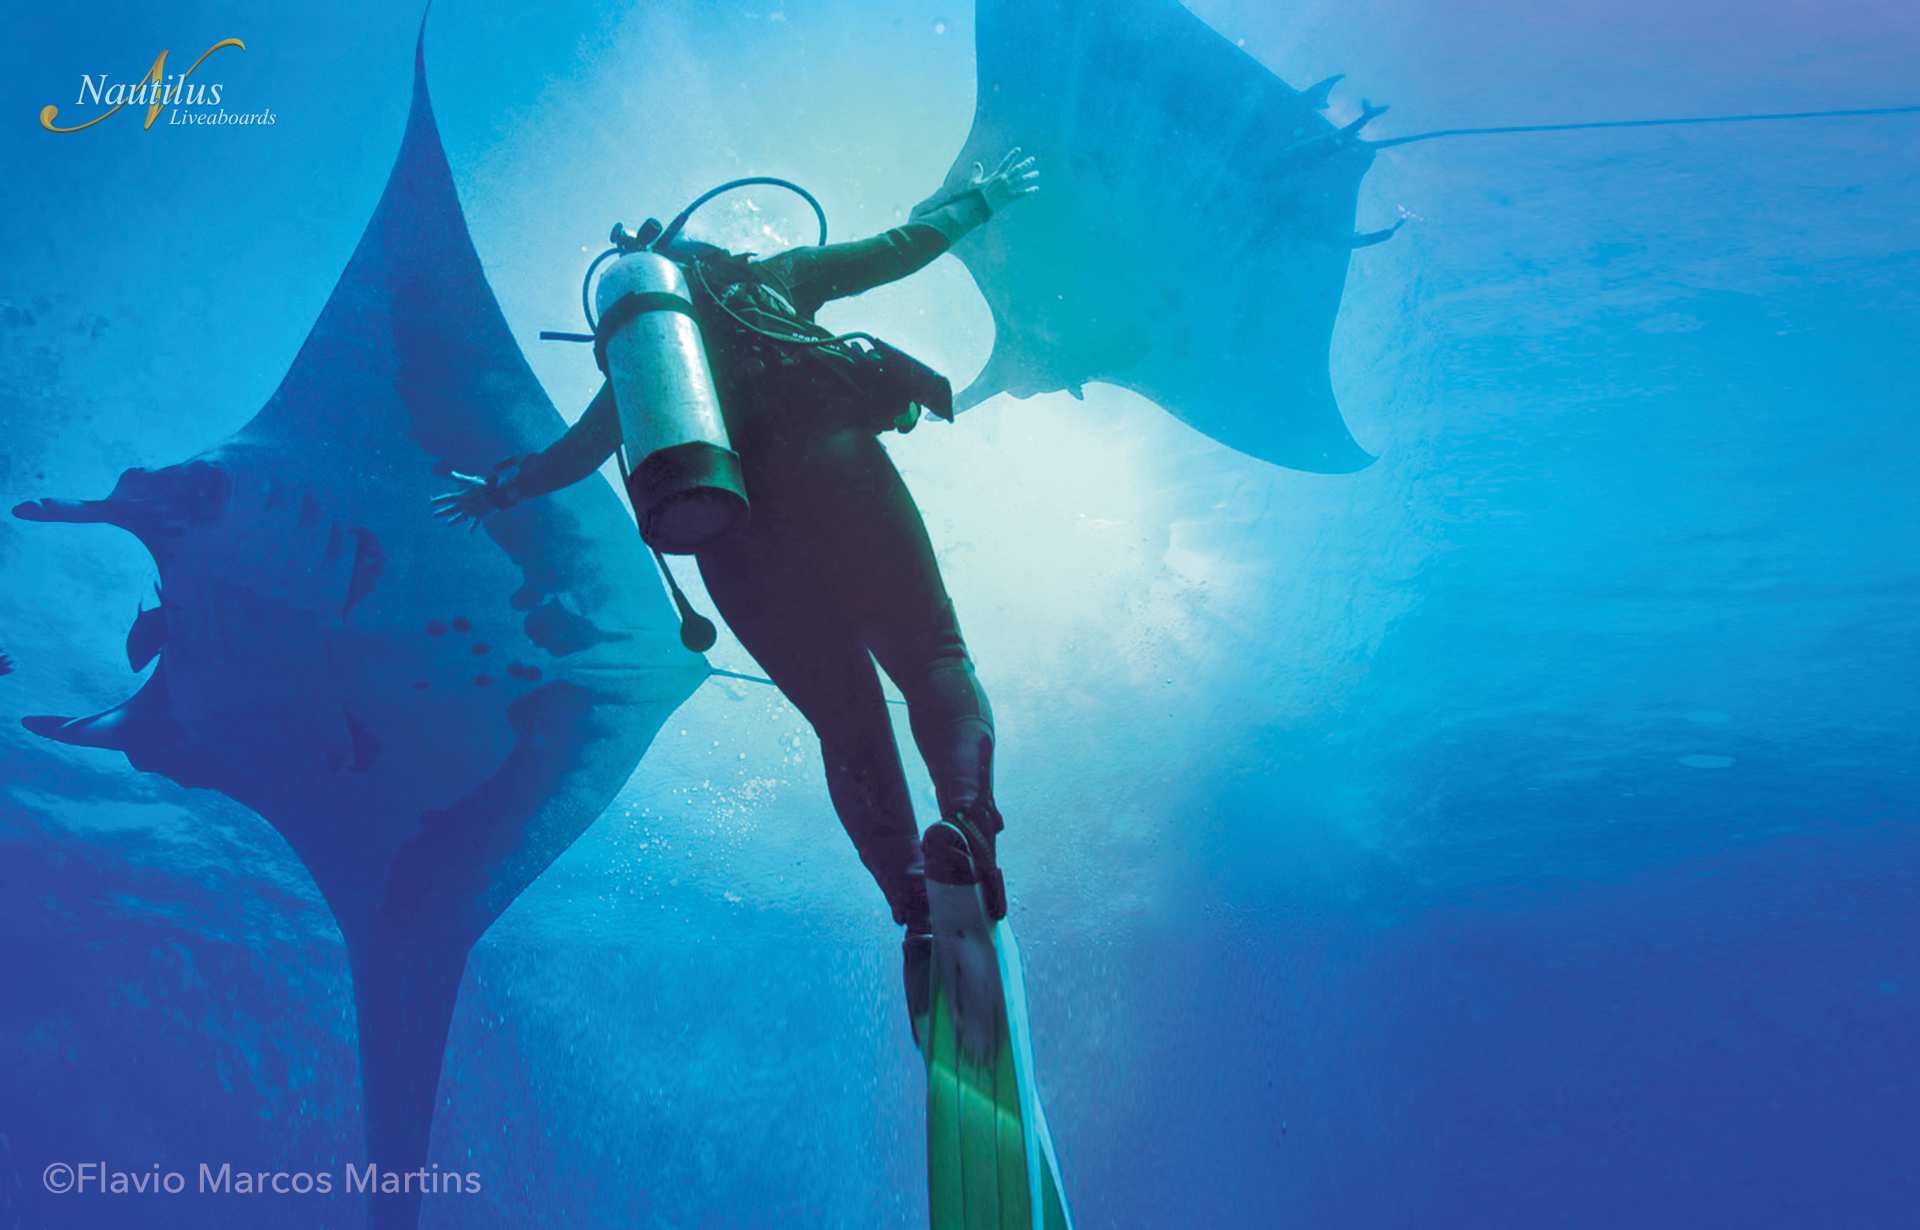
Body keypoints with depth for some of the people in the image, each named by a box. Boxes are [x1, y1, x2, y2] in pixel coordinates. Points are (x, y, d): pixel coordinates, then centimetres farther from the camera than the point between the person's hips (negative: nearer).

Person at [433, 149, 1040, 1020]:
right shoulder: (764, 278, 24)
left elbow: (576, 452, 34)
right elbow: (895, 251, 23)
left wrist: (497, 490, 52)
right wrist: (976, 201, 38)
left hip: (735, 540, 2)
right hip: (837, 475, -2)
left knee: (847, 725, 8)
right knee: (933, 659, 1)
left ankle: (913, 908, -5)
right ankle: (966, 814, -30)